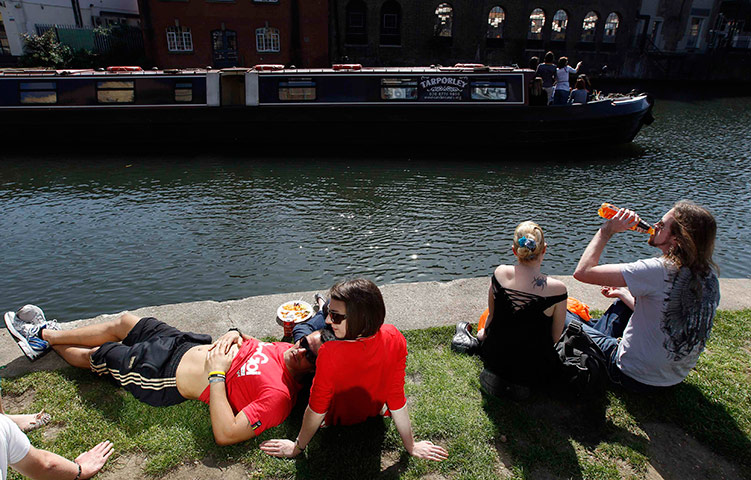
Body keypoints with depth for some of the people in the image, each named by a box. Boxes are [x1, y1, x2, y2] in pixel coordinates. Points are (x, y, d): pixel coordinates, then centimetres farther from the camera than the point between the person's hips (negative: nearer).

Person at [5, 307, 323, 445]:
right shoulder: (284, 349, -8)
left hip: (165, 377, -7)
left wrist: (216, 374, -31)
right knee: (122, 322, 20)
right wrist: (233, 335, -13)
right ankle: (45, 334, 45)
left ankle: (47, 340, 46)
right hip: (187, 344, 7)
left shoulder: (279, 396, -31)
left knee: (92, 356, 13)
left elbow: (225, 435, -35)